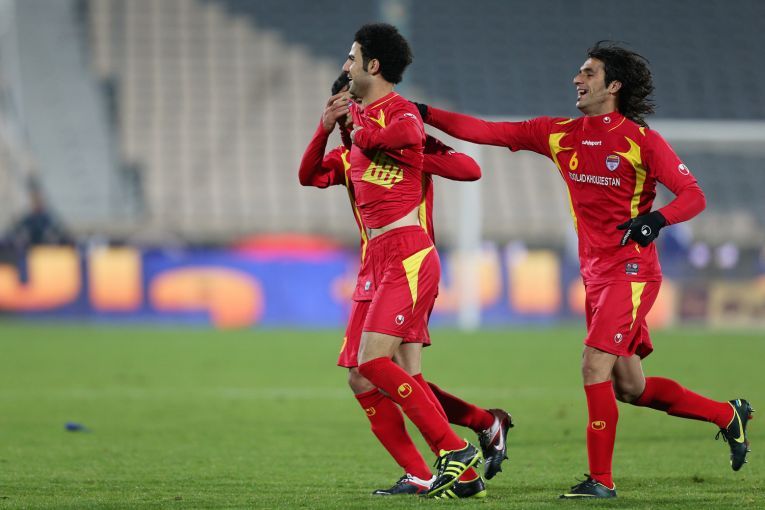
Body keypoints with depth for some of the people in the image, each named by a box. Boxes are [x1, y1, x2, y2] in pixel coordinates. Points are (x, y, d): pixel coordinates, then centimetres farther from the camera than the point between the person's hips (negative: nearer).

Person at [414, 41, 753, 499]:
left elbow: (694, 195, -10)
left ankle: (601, 479, -10)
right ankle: (727, 414, 28)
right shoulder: (560, 134, 7)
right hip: (596, 274, 7)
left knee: (595, 365, -17)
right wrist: (425, 114, -1)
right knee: (629, 386, 11)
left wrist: (656, 219, -29)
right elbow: (488, 132, 6)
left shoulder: (642, 140, -9)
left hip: (631, 271, -7)